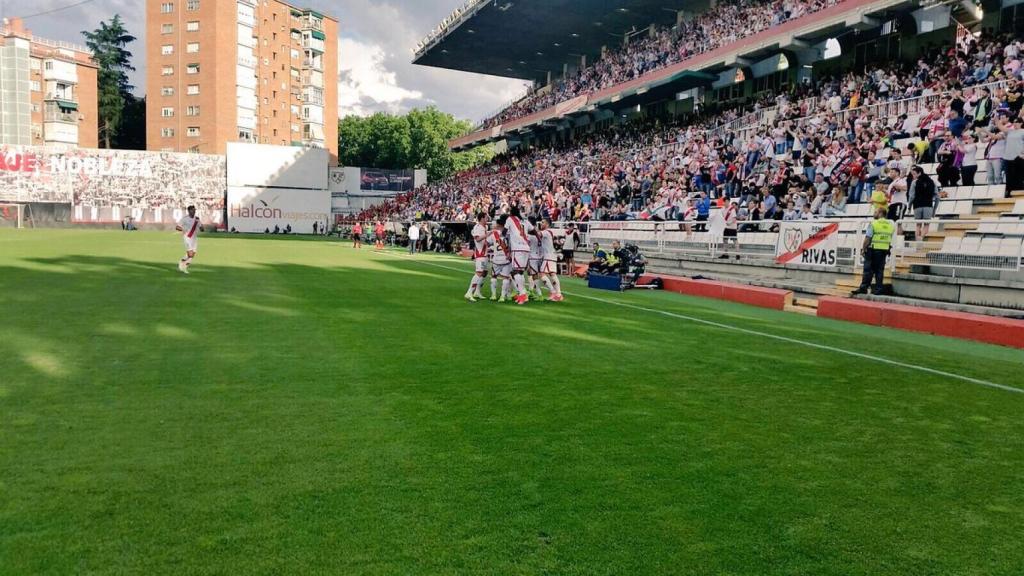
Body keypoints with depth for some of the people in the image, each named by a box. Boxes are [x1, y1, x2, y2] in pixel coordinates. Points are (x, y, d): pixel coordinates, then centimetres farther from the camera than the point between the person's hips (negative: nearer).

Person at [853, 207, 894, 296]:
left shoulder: (873, 223, -9)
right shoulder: (890, 225, 10)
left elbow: (868, 238, -12)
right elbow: (890, 240, 12)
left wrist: (863, 249, -7)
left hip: (873, 249, -5)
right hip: (884, 250, 5)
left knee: (868, 270, -2)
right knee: (879, 270, 8)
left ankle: (864, 287, -4)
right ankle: (878, 289, 7)